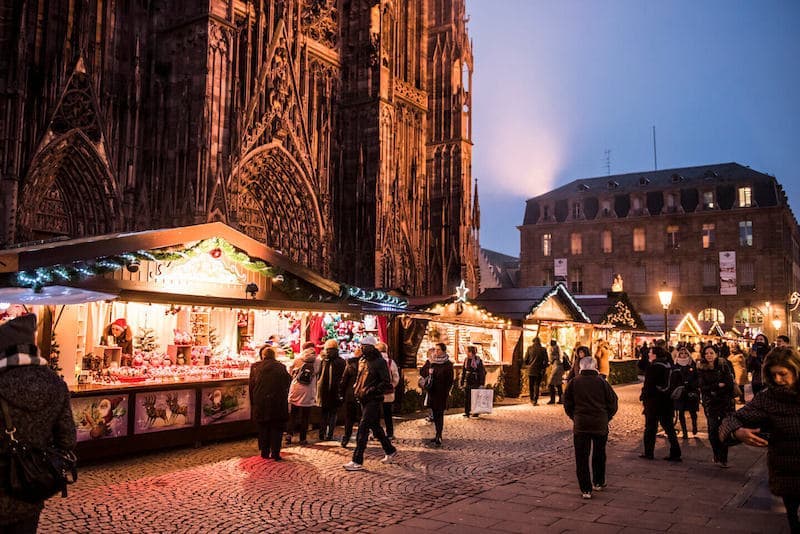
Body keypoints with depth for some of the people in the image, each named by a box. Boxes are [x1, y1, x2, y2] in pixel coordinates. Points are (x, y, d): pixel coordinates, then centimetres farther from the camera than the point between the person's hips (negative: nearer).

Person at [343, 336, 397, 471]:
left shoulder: (379, 362, -12)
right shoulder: (362, 360, 12)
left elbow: (386, 383, -15)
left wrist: (370, 391, -21)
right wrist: (356, 388, 11)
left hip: (374, 400, -8)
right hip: (363, 399, 8)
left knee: (363, 428, -11)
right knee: (375, 427, 17)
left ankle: (357, 461, -8)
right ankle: (390, 451, 34)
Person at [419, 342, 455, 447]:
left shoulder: (448, 364, -4)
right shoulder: (430, 361, 9)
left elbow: (450, 380, -4)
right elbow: (422, 372, 8)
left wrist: (446, 392, -11)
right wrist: (428, 370, -13)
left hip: (442, 392, -5)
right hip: (432, 392, 5)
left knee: (439, 414, -7)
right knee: (435, 414, 11)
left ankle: (438, 438, -7)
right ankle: (438, 436, 22)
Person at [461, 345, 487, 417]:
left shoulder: (478, 360, -5)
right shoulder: (466, 360, 8)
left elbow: (482, 373, -5)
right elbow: (463, 372, 14)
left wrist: (481, 384, -10)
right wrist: (462, 383, 10)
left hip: (475, 382, -4)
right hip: (467, 382, 4)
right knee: (466, 397, 0)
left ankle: (475, 412, 12)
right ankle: (466, 412, 4)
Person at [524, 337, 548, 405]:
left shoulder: (529, 348, -2)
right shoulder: (543, 349, -3)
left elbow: (526, 359, -1)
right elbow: (545, 360, -4)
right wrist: (543, 369, 7)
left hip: (530, 370, 1)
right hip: (539, 370, -1)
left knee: (531, 385, 14)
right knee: (537, 385, 4)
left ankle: (532, 399, 22)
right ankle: (535, 400, -5)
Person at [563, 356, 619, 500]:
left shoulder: (573, 383, -3)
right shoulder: (602, 382, -4)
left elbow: (567, 405, 2)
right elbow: (613, 403, 0)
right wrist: (606, 418, 13)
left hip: (581, 425, -1)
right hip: (601, 425, 1)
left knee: (581, 457, 4)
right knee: (599, 455, 20)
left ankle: (586, 489, 1)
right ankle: (598, 483, 33)